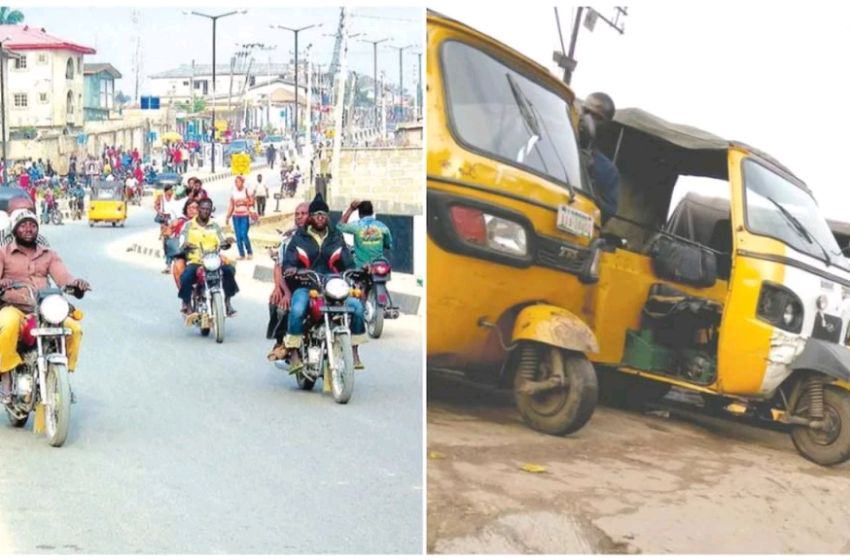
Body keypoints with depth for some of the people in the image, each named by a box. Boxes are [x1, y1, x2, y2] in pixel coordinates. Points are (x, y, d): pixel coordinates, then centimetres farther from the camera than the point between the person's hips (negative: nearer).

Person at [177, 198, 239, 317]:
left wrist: (227, 243, -17)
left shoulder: (215, 226, 15)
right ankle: (187, 304, -9)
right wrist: (186, 246, -25)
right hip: (194, 262, -2)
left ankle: (227, 302, -13)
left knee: (229, 270, -26)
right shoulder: (188, 226, 8)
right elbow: (182, 245, 0)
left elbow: (222, 244, 7)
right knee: (186, 276, -33)